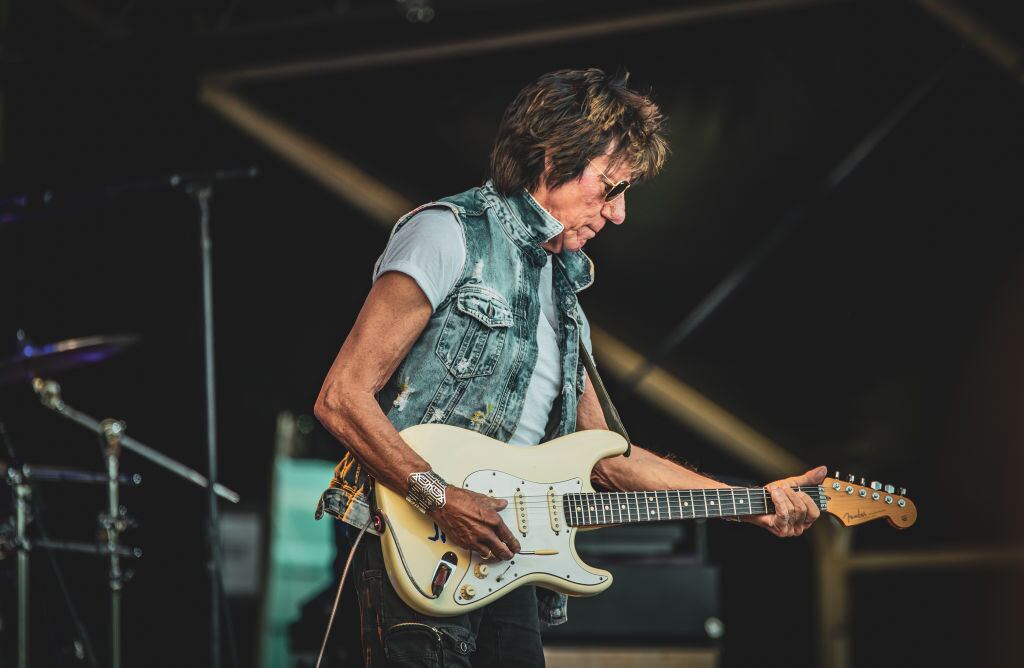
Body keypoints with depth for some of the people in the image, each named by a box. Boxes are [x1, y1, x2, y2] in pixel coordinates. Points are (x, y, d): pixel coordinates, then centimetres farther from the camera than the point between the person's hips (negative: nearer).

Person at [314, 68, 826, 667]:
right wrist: (443, 498, -20)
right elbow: (342, 397, -12)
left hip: (507, 566, 8)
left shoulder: (564, 290, 21)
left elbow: (606, 454, 23)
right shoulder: (451, 235, -5)